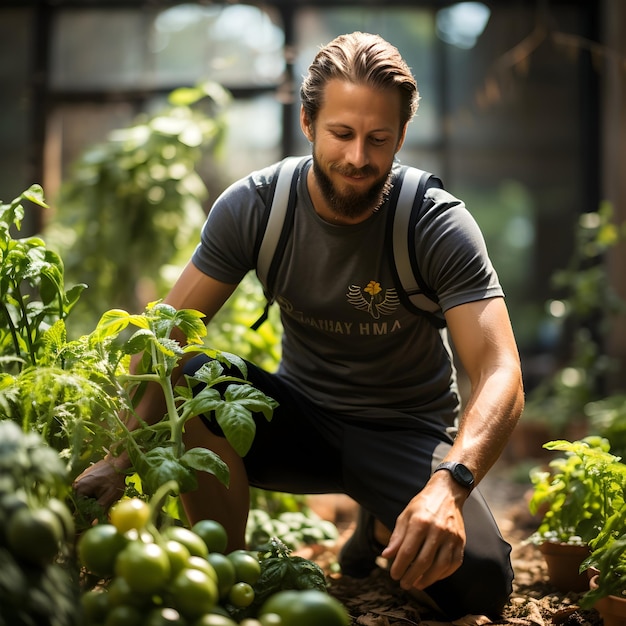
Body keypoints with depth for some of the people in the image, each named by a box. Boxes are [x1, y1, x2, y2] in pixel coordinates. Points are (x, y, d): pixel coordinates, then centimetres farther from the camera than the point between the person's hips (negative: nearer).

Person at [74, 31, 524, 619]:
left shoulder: (440, 224, -20)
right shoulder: (253, 206, -13)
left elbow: (500, 374, -28)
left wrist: (449, 484, -47)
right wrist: (118, 458, -23)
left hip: (407, 432, -1)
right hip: (301, 413, 2)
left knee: (480, 584, -26)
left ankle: (380, 527, 10)